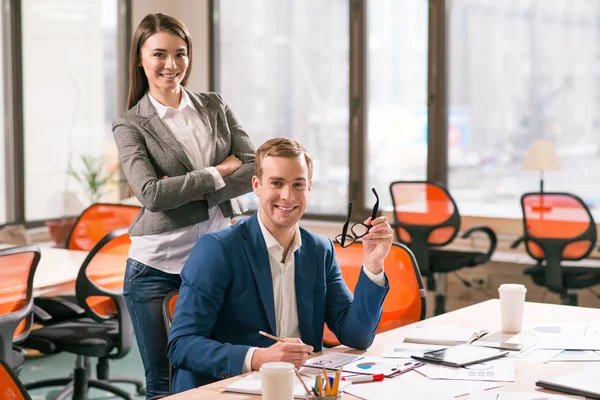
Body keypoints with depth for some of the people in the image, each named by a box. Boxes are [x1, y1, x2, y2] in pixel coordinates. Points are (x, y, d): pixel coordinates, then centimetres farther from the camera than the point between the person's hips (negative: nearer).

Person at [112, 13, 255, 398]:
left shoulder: (215, 106, 8)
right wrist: (220, 171, -12)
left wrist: (194, 191, -12)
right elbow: (153, 193, -16)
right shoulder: (131, 125, -2)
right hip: (156, 263, -2)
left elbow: (256, 168, -1)